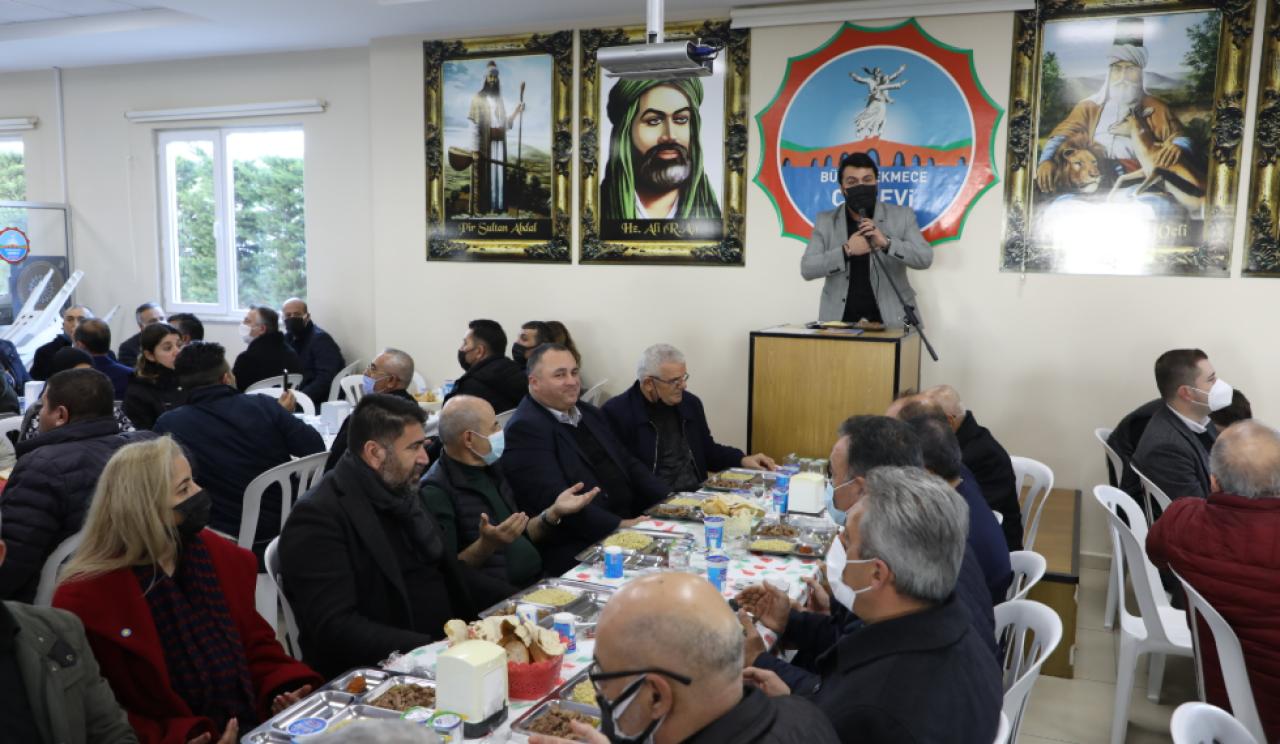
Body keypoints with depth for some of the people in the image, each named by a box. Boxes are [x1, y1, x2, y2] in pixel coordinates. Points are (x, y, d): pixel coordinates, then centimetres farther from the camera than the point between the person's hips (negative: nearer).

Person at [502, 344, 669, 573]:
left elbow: (628, 464, 19)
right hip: (578, 552, -8)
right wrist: (619, 525, -22)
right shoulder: (525, 428, -10)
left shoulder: (589, 413, 17)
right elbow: (554, 500, -19)